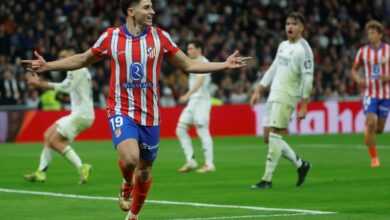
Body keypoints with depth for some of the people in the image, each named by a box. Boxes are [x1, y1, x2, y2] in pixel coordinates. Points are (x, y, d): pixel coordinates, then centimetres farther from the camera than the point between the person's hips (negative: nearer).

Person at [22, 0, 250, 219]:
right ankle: (127, 184, 9)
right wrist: (47, 66, 6)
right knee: (130, 158, -27)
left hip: (150, 115, 2)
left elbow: (188, 65, 8)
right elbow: (82, 60, 13)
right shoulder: (110, 37, -3)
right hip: (121, 111, -2)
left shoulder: (160, 37, 0)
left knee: (144, 171, 9)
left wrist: (224, 65, 0)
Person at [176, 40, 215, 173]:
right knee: (181, 129, 4)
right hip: (192, 102, 10)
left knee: (203, 131, -10)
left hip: (201, 101, -10)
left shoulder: (203, 62, -10)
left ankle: (209, 164, -7)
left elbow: (200, 81, -24)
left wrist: (187, 95, -34)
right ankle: (190, 161, 4)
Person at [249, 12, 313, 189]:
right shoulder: (283, 45, 16)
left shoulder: (303, 49, -9)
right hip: (273, 95, 9)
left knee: (274, 135, -13)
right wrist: (259, 90, 18)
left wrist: (304, 106, -17)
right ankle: (300, 164, 20)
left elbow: (308, 78, -13)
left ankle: (267, 179, -10)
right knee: (268, 138, 7)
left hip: (286, 97, -9)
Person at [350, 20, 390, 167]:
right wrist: (358, 79, -9)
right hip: (369, 93, -1)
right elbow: (354, 69, 12)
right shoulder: (363, 51, 0)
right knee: (371, 123, -17)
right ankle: (374, 157, -7)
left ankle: (367, 131, 42)